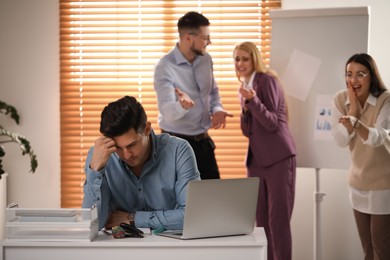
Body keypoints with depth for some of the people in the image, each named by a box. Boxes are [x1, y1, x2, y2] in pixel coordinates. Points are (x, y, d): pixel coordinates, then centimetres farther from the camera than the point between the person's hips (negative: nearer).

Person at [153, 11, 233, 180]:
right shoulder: (165, 67, -19)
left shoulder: (206, 60, 3)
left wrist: (217, 110, -6)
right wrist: (182, 105, -50)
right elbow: (167, 111, -27)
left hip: (203, 140, 6)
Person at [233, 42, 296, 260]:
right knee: (261, 221, 7)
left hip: (279, 159, -7)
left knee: (279, 221, -7)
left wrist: (253, 100, -26)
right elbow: (247, 131, 11)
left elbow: (272, 123, -14)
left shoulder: (267, 80, -7)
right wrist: (245, 107, -7)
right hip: (256, 160, 7)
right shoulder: (245, 86, 15)